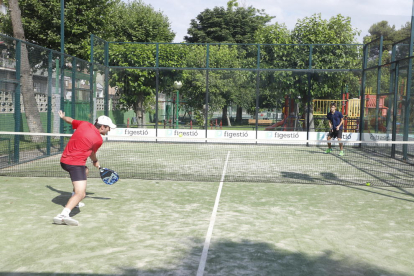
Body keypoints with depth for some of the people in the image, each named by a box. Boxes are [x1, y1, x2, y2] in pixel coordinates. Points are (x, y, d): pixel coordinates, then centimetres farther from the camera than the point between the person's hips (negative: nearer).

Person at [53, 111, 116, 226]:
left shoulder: (84, 124, 6)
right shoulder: (99, 139, -9)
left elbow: (70, 120, 24)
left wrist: (63, 117, 48)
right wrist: (95, 161, 31)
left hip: (64, 159, 10)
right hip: (76, 163, -9)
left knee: (85, 171, 37)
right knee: (81, 194, -19)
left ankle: (74, 202, 43)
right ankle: (64, 214, -43)